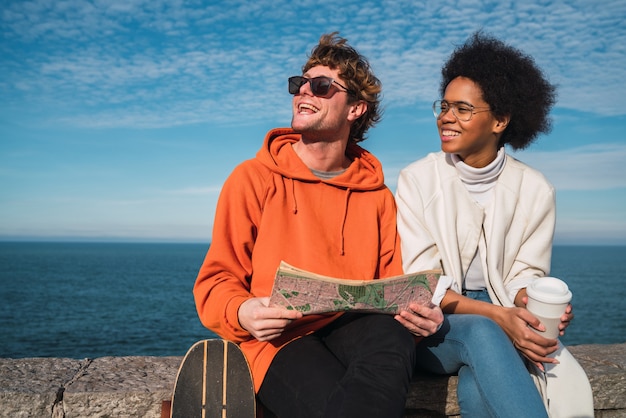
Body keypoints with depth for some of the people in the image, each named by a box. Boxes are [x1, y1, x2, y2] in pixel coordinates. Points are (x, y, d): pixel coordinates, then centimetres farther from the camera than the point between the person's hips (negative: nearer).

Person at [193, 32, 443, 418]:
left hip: (356, 328, 3)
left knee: (392, 337, -34)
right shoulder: (254, 179, 5)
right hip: (281, 338, -2)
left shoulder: (377, 195, 13)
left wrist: (417, 312, -9)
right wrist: (242, 313, -20)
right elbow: (217, 281, 3)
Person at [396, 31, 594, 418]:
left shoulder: (535, 190, 0)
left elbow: (525, 275, 2)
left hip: (504, 320, 1)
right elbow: (421, 280, -10)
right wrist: (496, 316, -24)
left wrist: (533, 305, -23)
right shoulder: (417, 179, -5)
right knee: (481, 333, -36)